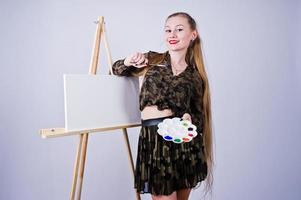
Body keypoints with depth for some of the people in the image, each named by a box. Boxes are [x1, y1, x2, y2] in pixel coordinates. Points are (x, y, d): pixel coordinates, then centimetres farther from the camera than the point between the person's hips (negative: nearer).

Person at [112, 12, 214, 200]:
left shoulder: (195, 75, 6)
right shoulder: (152, 60, 6)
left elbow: (199, 115, 9)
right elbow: (116, 69, 16)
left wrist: (189, 119, -14)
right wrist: (129, 62, -6)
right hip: (153, 140, -1)